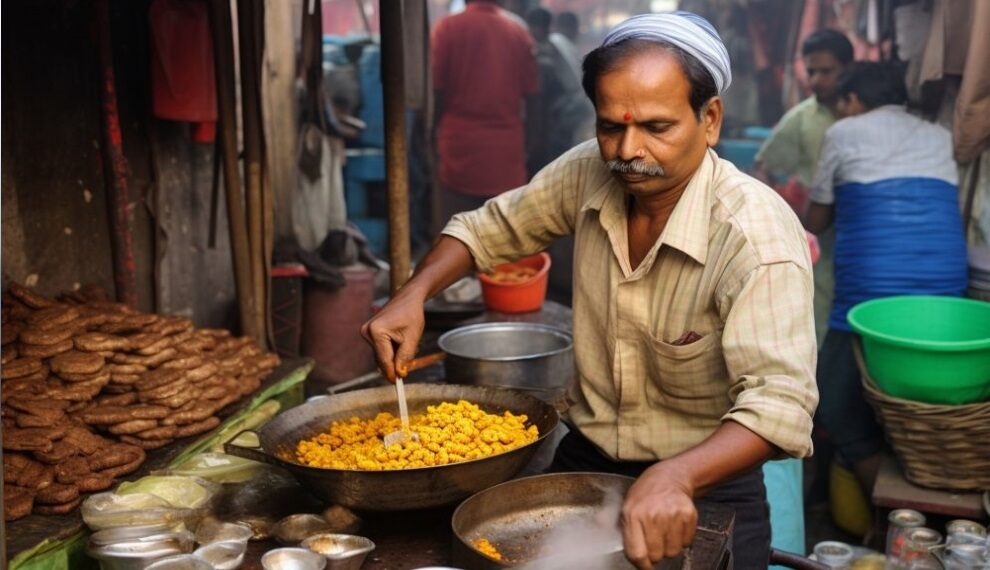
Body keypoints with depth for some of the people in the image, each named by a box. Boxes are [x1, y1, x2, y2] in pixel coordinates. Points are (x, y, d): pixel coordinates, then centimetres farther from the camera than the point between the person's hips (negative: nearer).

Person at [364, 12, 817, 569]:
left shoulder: (757, 234, -25)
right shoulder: (588, 173, -9)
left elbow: (780, 401, -35)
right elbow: (491, 228, 6)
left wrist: (676, 477, -51)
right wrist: (414, 294, -10)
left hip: (705, 490, -4)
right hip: (584, 460, 5)